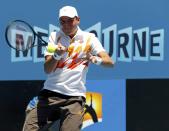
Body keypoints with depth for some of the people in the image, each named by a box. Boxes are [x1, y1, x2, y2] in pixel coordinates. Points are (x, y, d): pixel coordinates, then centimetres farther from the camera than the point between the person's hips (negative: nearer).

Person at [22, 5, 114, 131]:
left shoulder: (89, 38, 4)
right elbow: (47, 70, -2)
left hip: (74, 97, -1)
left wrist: (95, 59, -29)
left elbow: (110, 62, -7)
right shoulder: (55, 36, 8)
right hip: (49, 94, 2)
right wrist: (56, 55, -23)